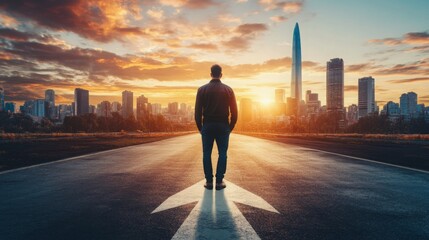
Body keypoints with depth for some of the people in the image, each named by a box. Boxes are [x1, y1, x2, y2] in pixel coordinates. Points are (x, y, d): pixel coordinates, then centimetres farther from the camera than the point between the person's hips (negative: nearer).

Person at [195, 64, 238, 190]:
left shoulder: (202, 89, -1)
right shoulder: (228, 90, 0)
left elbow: (198, 111, -3)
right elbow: (234, 111, -1)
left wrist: (200, 127, 8)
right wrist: (231, 127, 9)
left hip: (207, 125, 0)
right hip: (223, 126, 0)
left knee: (206, 154, 8)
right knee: (222, 154, 7)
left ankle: (209, 181, 11)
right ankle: (219, 181, 8)